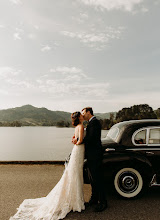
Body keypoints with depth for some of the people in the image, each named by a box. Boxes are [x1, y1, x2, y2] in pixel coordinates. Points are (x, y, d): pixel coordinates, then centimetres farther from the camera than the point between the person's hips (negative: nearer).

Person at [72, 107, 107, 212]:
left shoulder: (94, 122, -15)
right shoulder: (91, 122, 16)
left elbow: (91, 138, -23)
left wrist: (78, 140, -12)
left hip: (95, 155, -10)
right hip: (92, 155, 10)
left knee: (98, 178, 1)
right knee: (93, 178, 18)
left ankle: (103, 202, 14)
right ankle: (94, 199, 33)